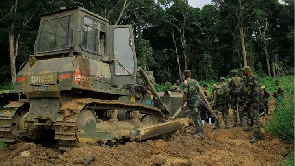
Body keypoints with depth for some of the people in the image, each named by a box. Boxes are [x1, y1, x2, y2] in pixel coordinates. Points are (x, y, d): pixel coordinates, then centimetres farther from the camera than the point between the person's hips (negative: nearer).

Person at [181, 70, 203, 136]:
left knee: (195, 117, -3)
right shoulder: (195, 81, 11)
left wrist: (183, 104, -15)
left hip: (192, 102, -8)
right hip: (197, 100, 8)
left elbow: (185, 94, -18)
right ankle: (200, 129, 24)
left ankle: (198, 131, -1)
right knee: (197, 116, 16)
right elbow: (198, 91, 17)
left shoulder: (185, 82, -12)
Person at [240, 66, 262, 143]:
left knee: (255, 118, -6)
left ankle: (256, 136, -3)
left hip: (253, 101, -9)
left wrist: (256, 101, -23)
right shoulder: (245, 79, 15)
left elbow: (256, 90, -19)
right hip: (248, 102, 9)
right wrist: (244, 101, 21)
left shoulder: (254, 78, -13)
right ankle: (258, 134, 23)